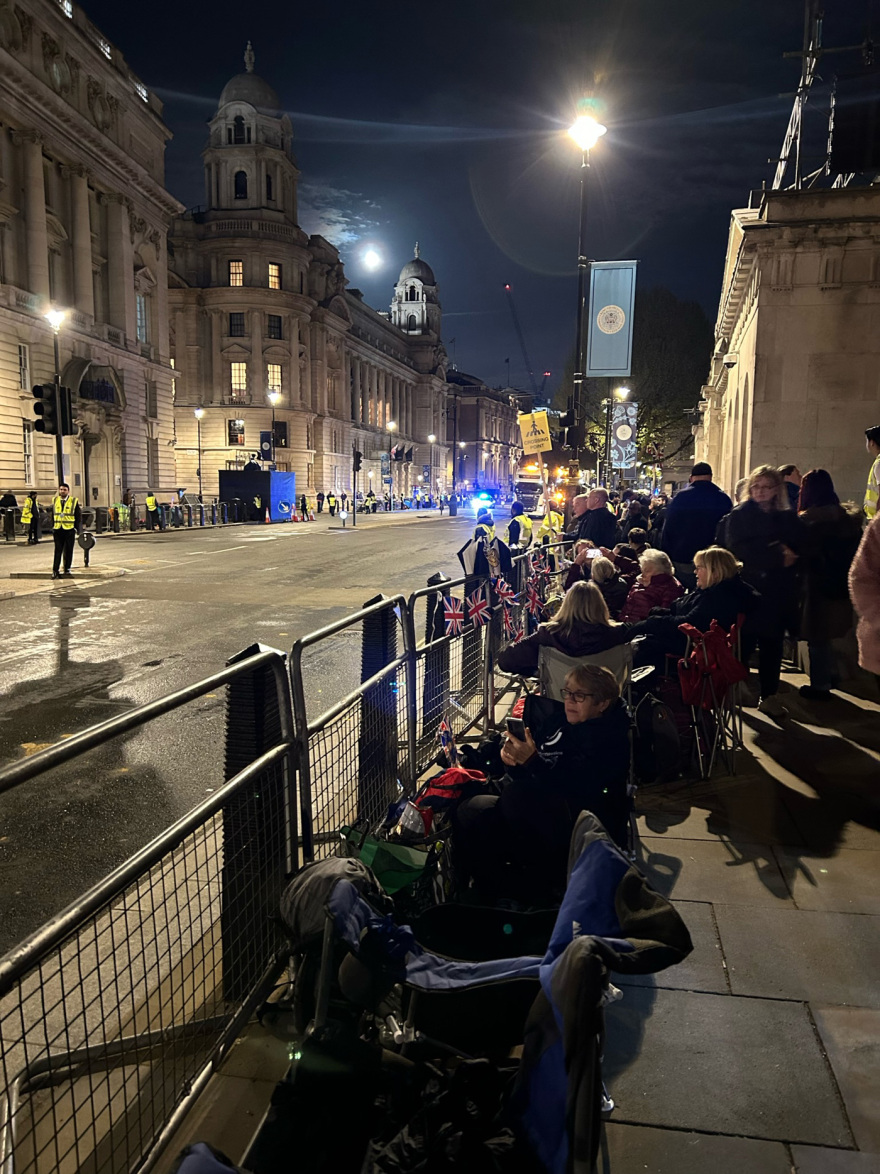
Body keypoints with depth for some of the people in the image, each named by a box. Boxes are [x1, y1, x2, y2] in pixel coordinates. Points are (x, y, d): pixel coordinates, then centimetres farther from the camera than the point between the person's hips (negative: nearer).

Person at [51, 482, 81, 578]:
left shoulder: (74, 501, 1)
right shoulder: (55, 500, 10)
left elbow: (78, 516, 2)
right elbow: (53, 515, 16)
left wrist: (77, 529, -4)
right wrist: (52, 527, 10)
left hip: (69, 530, -2)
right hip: (58, 530, 2)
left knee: (68, 551, 4)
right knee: (58, 550, 1)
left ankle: (67, 569, 15)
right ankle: (55, 570, 3)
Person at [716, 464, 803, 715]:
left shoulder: (788, 518, 11)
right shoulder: (739, 515, -2)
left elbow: (797, 551, 6)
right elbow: (741, 550, -13)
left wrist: (789, 556, -16)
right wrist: (777, 557, -15)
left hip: (779, 591, 4)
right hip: (748, 588, -4)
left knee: (772, 645, 8)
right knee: (744, 643, -1)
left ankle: (769, 696, 18)